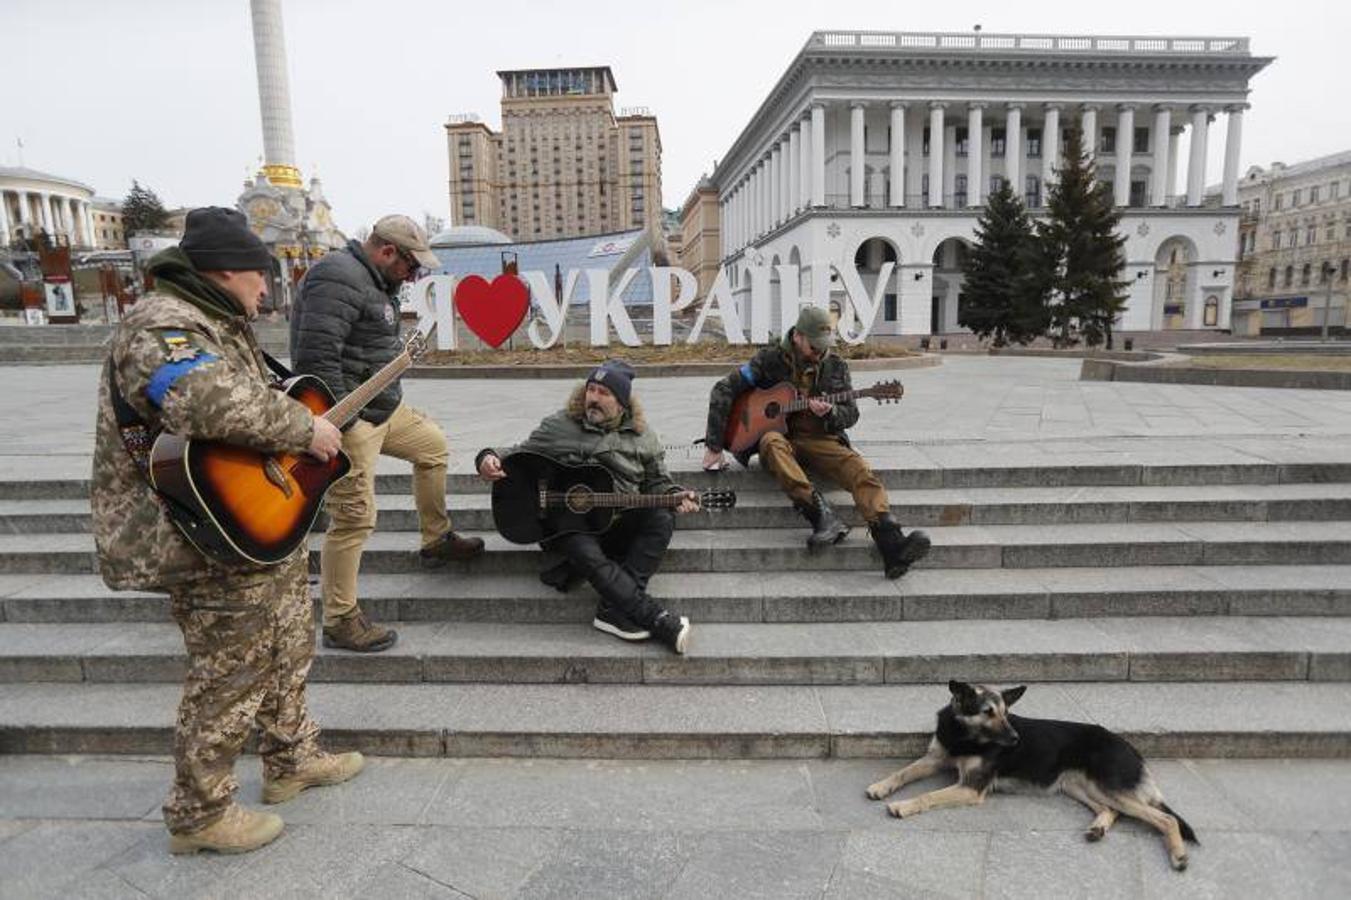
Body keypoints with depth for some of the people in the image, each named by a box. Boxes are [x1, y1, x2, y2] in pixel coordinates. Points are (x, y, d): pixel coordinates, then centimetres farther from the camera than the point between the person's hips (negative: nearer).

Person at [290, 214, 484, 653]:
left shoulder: (375, 281, 14)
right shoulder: (339, 280, -19)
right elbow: (315, 358, -27)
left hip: (383, 406, 11)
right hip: (350, 417, -11)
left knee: (433, 445, 23)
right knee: (354, 518, -7)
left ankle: (436, 540, 35)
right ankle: (339, 622, 5)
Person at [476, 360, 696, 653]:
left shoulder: (641, 435, 11)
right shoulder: (559, 426, 7)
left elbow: (656, 482, 16)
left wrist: (675, 496, -5)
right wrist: (490, 459, -9)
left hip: (619, 523, 2)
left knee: (661, 520, -27)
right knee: (586, 553, -35)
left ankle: (614, 609, -32)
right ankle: (657, 619, -34)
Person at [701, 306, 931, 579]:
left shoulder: (835, 365, 8)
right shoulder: (771, 359, -1)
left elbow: (851, 414, 11)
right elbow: (724, 390, -4)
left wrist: (830, 413, -16)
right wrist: (714, 446, -10)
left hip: (820, 439, 2)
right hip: (781, 436, -2)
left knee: (860, 469, -27)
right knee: (771, 442, -38)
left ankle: (893, 546, -44)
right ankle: (823, 516, -47)